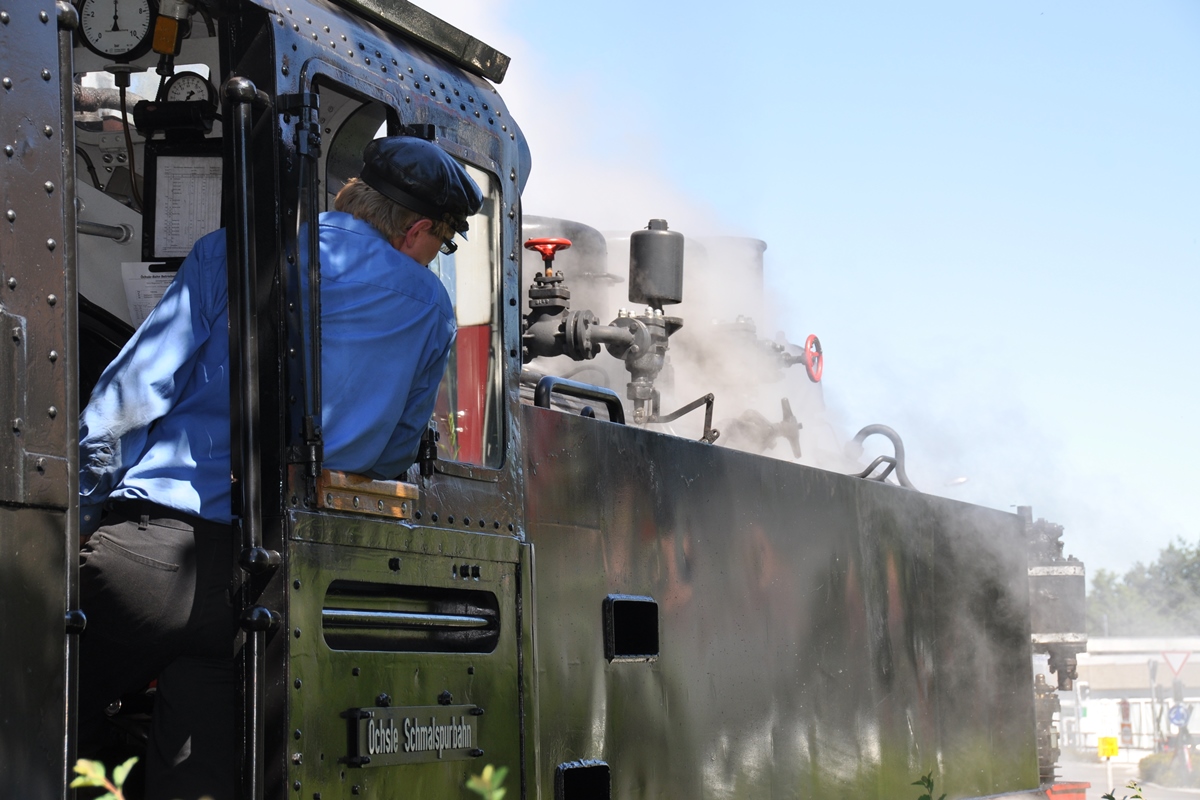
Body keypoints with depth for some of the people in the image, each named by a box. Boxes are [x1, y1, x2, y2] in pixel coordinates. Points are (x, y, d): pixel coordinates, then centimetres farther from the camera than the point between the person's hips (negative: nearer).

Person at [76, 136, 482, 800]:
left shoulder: (230, 253, 6)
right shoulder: (430, 309, 12)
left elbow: (118, 407, 1)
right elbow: (393, 454, 20)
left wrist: (87, 516, 10)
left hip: (147, 551, -2)